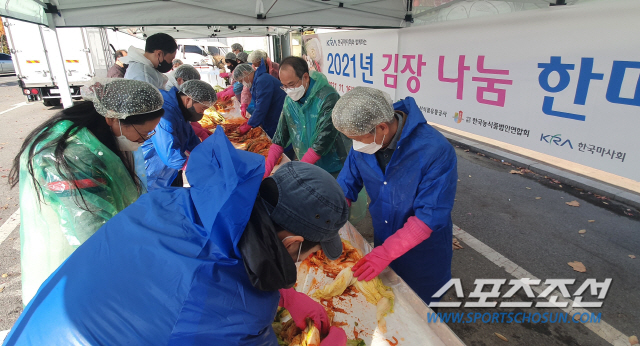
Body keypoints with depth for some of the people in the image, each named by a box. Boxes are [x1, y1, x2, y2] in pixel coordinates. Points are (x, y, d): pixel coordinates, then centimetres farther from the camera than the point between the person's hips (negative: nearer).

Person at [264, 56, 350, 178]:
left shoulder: (327, 98, -23)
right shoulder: (289, 100, 0)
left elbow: (323, 141, -26)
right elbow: (280, 137, 2)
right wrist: (266, 169, -9)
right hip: (307, 167, 6)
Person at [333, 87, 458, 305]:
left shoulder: (435, 151, -34)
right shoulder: (365, 140, -16)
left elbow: (430, 217, -30)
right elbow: (347, 185, -5)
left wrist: (386, 253, -32)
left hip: (423, 251, -4)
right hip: (383, 242, 5)